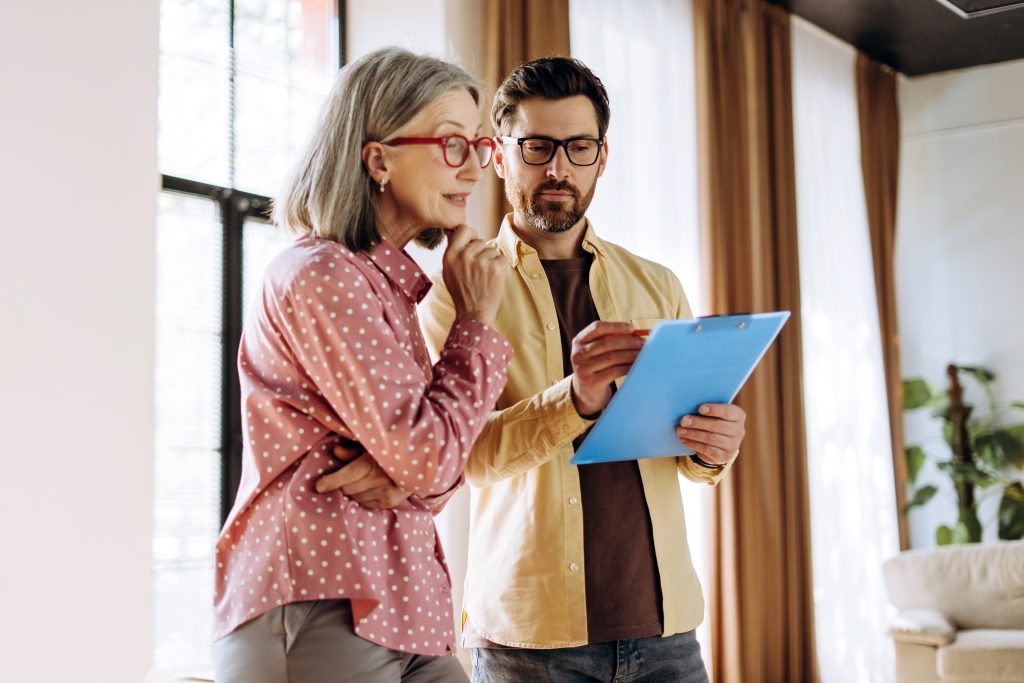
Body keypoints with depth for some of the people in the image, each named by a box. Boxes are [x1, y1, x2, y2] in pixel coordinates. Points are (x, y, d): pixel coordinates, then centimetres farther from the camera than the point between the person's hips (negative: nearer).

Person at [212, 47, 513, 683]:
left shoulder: (385, 282, 16)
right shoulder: (323, 277, -13)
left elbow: (436, 465, 13)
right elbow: (427, 457, -17)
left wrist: (403, 474, -10)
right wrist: (476, 319, -7)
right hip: (319, 612, -8)